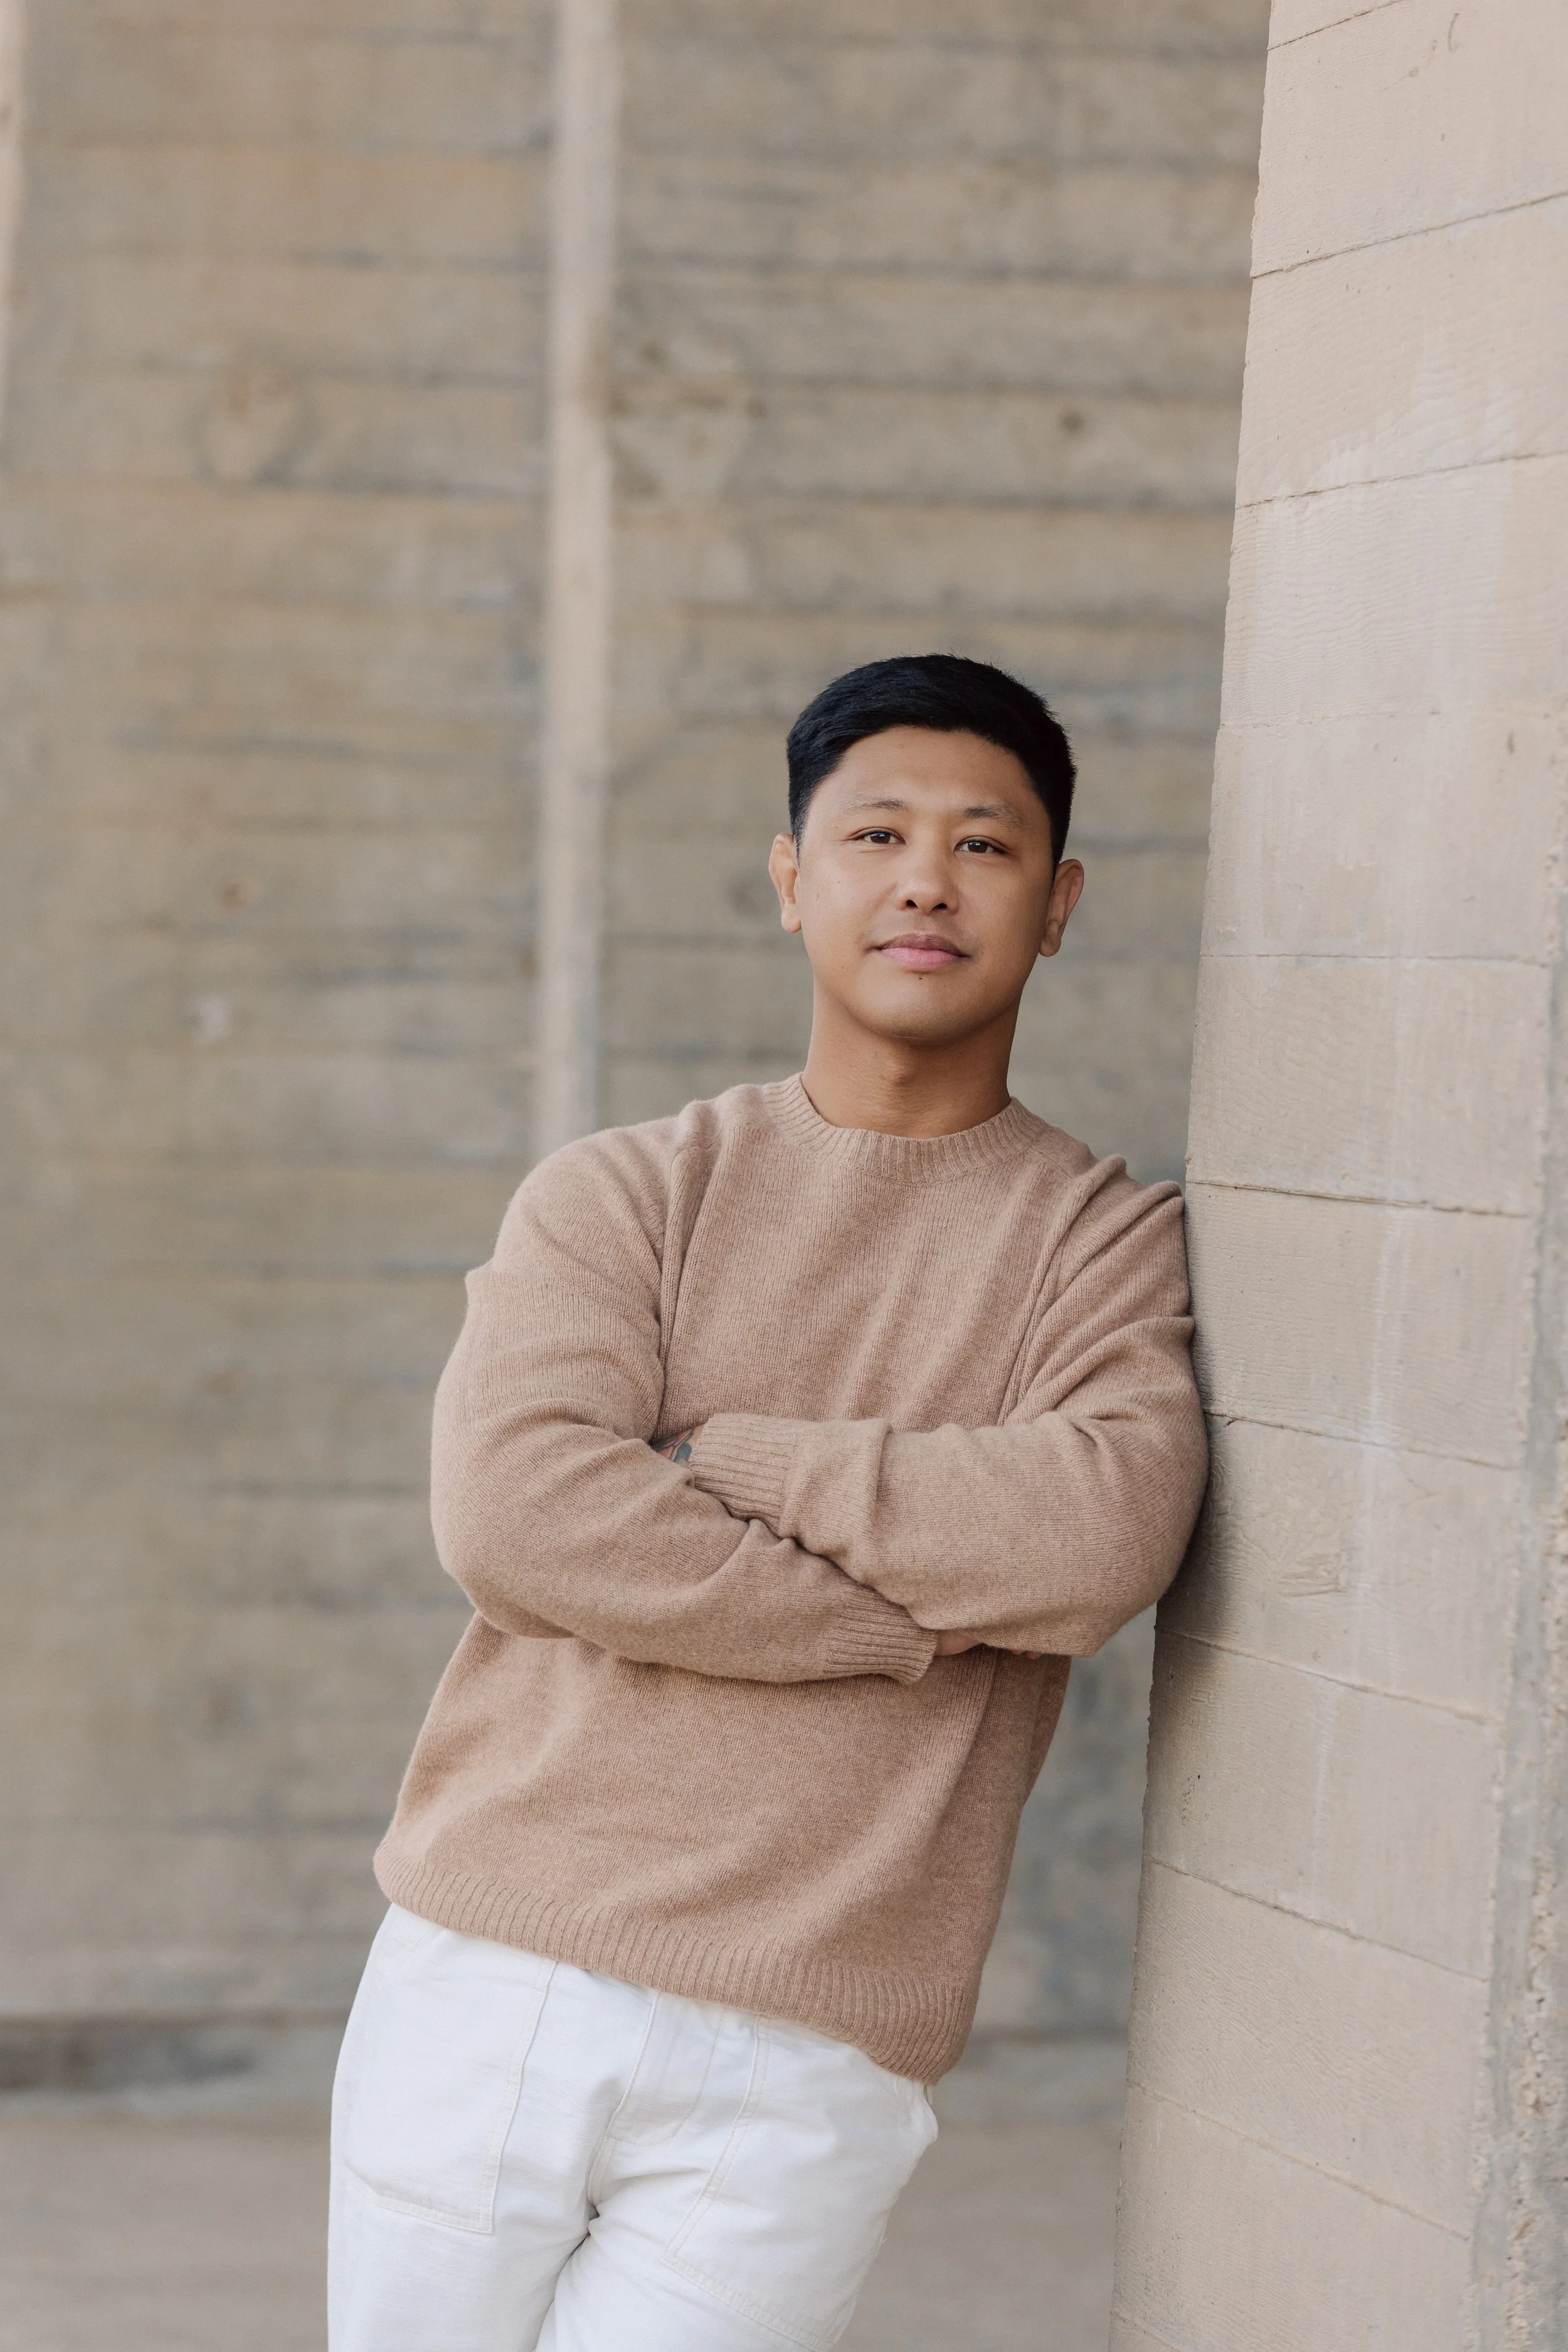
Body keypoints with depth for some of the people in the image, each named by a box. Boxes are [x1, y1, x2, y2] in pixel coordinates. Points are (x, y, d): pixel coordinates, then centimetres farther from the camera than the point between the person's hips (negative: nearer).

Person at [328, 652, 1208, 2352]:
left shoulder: (1108, 1243, 5)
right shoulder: (617, 1198, 6)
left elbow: (1104, 1536, -15)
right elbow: (513, 1516, -11)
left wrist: (712, 1456, -9)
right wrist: (938, 1607, -10)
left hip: (797, 2081, -1)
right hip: (487, 1997, 2)